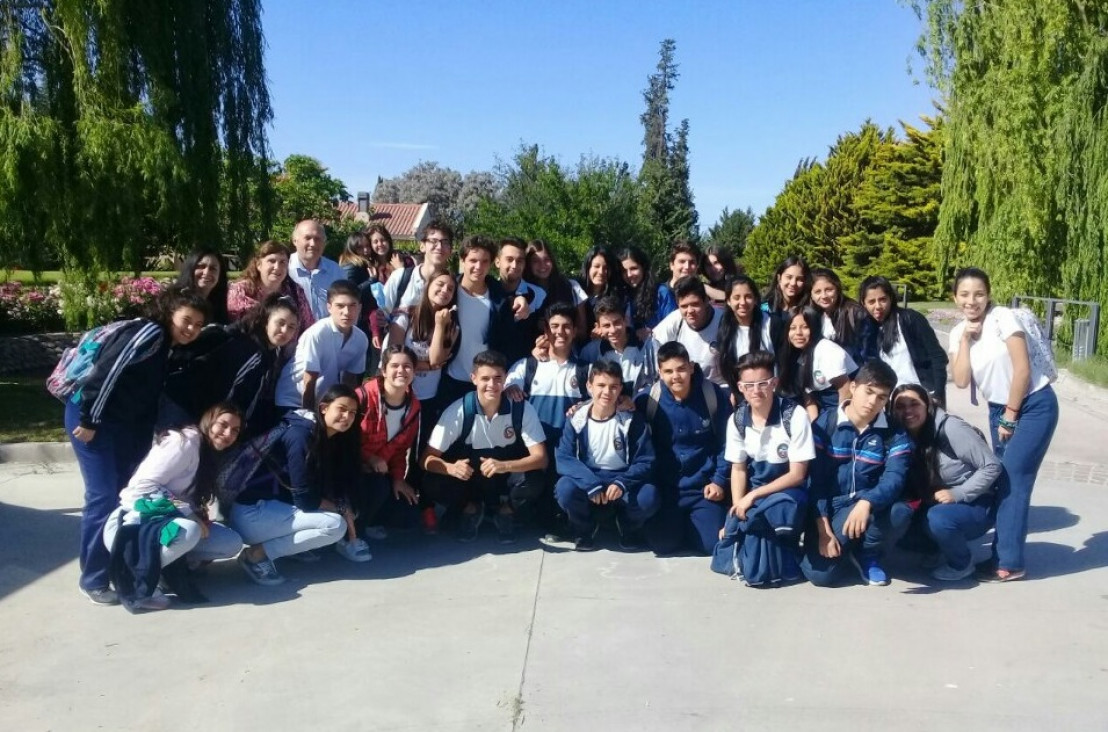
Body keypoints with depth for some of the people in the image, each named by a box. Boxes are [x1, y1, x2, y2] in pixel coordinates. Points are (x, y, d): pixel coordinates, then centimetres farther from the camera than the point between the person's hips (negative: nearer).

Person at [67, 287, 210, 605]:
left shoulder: (167, 348, 11)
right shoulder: (149, 333, -17)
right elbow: (106, 372, -23)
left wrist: (146, 443, 15)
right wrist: (89, 421, -22)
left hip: (123, 421, 10)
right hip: (91, 416, -10)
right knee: (104, 497, -9)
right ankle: (93, 580, 2)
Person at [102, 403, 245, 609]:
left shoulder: (212, 457, 12)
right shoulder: (186, 441, -15)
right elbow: (142, 486, -23)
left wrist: (200, 515, -8)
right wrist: (190, 514, -23)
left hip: (166, 524, 8)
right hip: (132, 524, -8)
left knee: (232, 543, -6)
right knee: (189, 530, -37)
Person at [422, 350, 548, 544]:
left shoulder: (523, 409, -19)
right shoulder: (458, 411, -20)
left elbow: (540, 458, -22)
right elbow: (427, 458, -18)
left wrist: (505, 466, -42)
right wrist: (451, 468, -41)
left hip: (510, 477, 0)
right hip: (470, 480, 0)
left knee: (535, 482, -32)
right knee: (432, 484, -28)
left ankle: (506, 511, 2)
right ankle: (470, 508, 5)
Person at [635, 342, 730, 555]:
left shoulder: (714, 396, -9)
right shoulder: (647, 399, -9)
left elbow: (725, 442, 0)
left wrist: (720, 481, -5)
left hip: (703, 486, 0)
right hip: (665, 486, 0)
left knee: (710, 543, -9)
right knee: (662, 544, -9)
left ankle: (696, 521, 25)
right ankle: (678, 522, 25)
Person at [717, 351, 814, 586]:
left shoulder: (795, 415, -18)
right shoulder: (737, 420, -4)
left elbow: (797, 474, -16)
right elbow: (738, 469, 4)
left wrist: (753, 497, -22)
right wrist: (737, 508, -12)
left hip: (789, 490, -3)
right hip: (753, 492, 4)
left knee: (776, 508, -41)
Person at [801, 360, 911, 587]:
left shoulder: (894, 433, -4)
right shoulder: (824, 423, -7)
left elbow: (894, 479, -19)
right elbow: (815, 478, -9)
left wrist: (866, 503, -40)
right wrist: (824, 529, -16)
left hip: (867, 506, 1)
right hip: (827, 508, -1)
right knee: (819, 574, -21)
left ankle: (868, 555, -2)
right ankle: (845, 548, 17)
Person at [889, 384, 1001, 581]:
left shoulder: (951, 428, -18)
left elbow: (992, 466, -17)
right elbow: (907, 487, 1)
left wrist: (957, 494, -23)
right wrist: (904, 503, -21)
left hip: (975, 505, -5)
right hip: (935, 507, 5)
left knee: (938, 518, -36)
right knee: (897, 512, -24)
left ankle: (962, 563, -4)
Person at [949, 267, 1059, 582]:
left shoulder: (1003, 317, -15)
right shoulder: (958, 333, 1)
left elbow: (1022, 369, -18)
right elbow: (961, 381, -10)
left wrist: (1010, 416, -13)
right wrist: (966, 337, -13)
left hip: (1034, 406, -6)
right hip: (998, 409, 6)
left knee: (1013, 479, -10)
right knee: (1003, 481, 6)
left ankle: (1009, 562, -3)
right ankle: (1004, 552, 15)